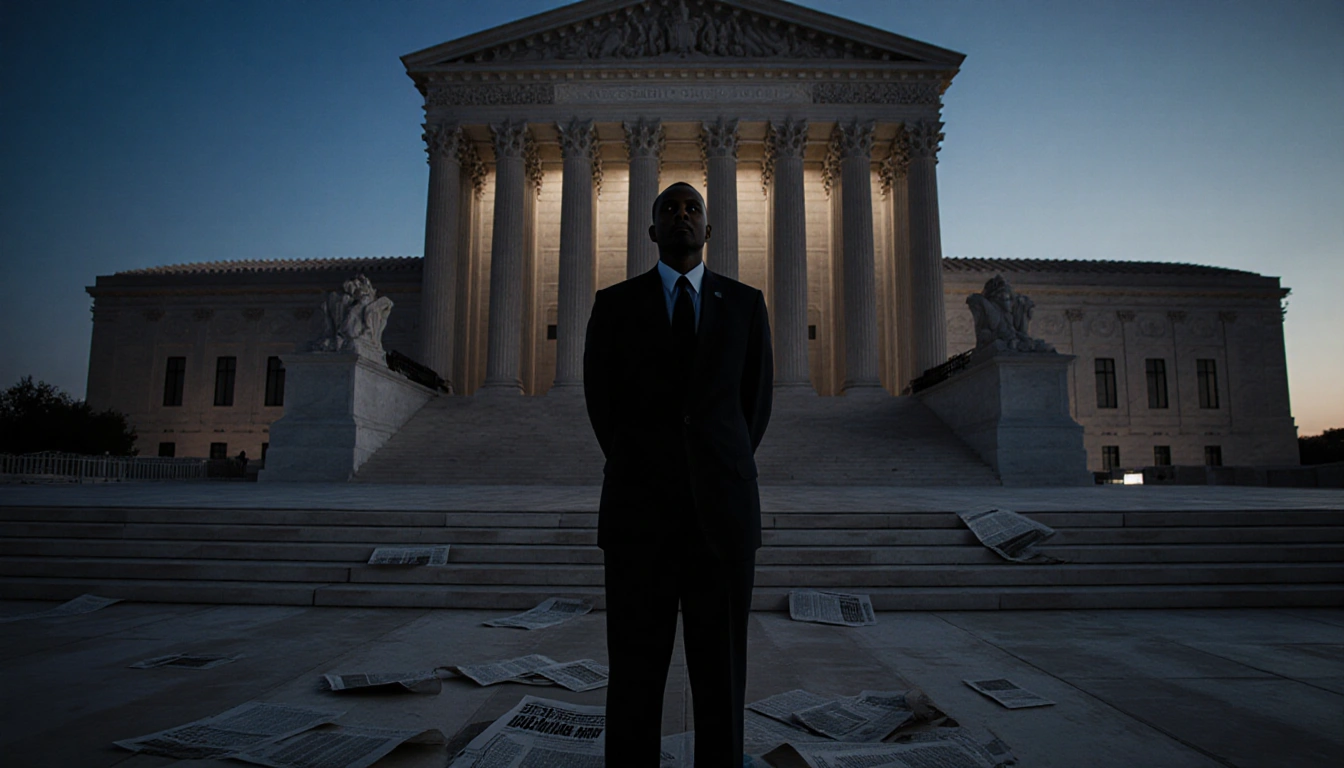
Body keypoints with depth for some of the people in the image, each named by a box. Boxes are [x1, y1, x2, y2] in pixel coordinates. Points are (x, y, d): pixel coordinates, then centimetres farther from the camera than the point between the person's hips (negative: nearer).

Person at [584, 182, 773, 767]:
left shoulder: (745, 304, 10)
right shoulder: (614, 304, 8)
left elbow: (755, 403, 13)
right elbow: (602, 404, 10)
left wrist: (721, 476, 9)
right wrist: (643, 476, 8)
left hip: (722, 510, 1)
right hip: (639, 511, 0)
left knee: (721, 672, 6)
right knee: (635, 674, 3)